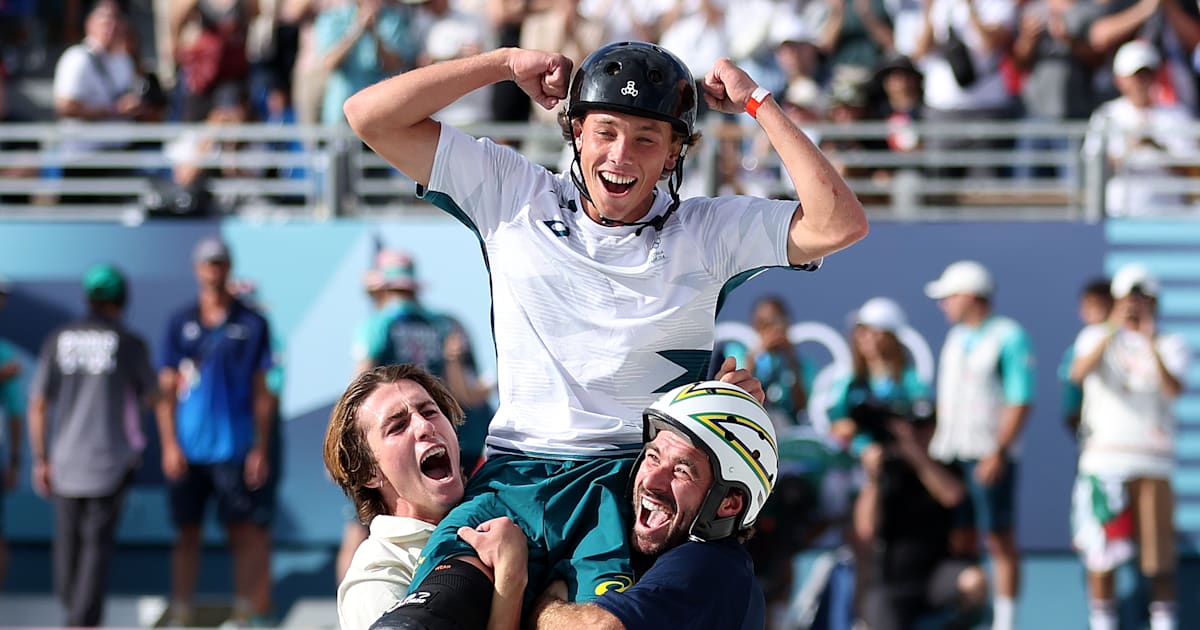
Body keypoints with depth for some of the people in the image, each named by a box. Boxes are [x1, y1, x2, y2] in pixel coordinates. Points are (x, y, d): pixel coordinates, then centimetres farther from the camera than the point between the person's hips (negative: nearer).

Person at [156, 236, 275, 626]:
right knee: (187, 532, 5)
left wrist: (261, 449, -1)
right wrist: (169, 444, -2)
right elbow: (166, 389, 7)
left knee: (243, 533, 0)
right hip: (187, 448, 1)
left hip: (235, 447, -1)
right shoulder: (181, 323, 7)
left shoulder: (251, 324, 3)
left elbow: (262, 392, 5)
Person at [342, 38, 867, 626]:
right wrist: (507, 63, 11)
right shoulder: (512, 197, 15)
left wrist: (757, 103, 5)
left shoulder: (708, 231, 13)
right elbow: (369, 116, 13)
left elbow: (839, 224, 0)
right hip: (513, 475, 1)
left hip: (637, 477, -1)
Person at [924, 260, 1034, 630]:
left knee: (1000, 540, -4)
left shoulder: (1009, 337, -6)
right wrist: (934, 447, 12)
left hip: (990, 456, -7)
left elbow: (1020, 402, -12)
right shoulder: (955, 339, 18)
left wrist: (999, 451, -19)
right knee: (958, 540, 7)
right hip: (950, 456, 7)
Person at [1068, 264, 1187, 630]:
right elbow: (1079, 373, -15)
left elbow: (1174, 389, -13)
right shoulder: (1097, 337, 8)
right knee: (1100, 550, 0)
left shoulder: (1171, 346, 9)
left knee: (1160, 555, -2)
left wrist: (1152, 343, -27)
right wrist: (1112, 331, -28)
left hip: (1153, 461, 0)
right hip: (1103, 458, 0)